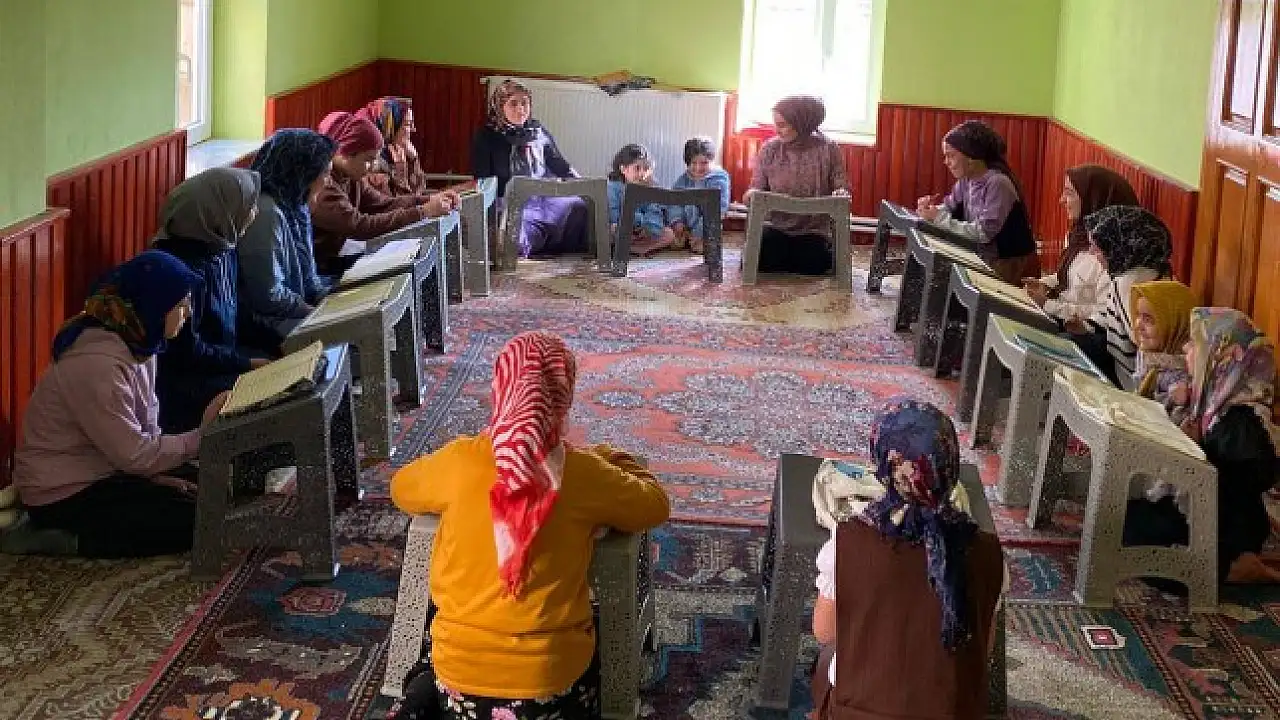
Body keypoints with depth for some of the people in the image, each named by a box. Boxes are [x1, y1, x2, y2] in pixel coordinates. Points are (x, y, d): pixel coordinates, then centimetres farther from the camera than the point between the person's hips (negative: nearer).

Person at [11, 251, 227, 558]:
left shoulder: (138, 345, 2)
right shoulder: (97, 365, -27)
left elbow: (146, 427, 4)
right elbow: (135, 454, -24)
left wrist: (161, 475, -11)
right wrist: (203, 435, -19)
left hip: (103, 473, 10)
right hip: (65, 494, -10)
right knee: (197, 521, -13)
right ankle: (74, 542, -5)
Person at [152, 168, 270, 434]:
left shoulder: (225, 249, 3)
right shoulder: (188, 264, -25)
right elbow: (187, 349, -21)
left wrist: (277, 345, 6)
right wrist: (247, 363, -18)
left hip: (223, 358, 9)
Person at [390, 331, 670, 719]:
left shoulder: (460, 460, -11)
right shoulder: (585, 472, -12)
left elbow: (401, 490, 11)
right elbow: (656, 505, 7)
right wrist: (610, 459, 22)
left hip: (460, 672, 2)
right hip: (553, 677, -2)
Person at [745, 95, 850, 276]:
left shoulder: (827, 149, -8)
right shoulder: (769, 149, -3)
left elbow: (842, 187, -1)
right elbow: (757, 187, 4)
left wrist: (840, 193, -25)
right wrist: (752, 194, -20)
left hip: (814, 233, -2)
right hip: (777, 229, 2)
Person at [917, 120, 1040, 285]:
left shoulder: (998, 183, -22)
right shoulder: (966, 180, 3)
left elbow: (984, 232, -27)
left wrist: (940, 218, -24)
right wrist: (930, 209, -11)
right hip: (986, 262, 7)